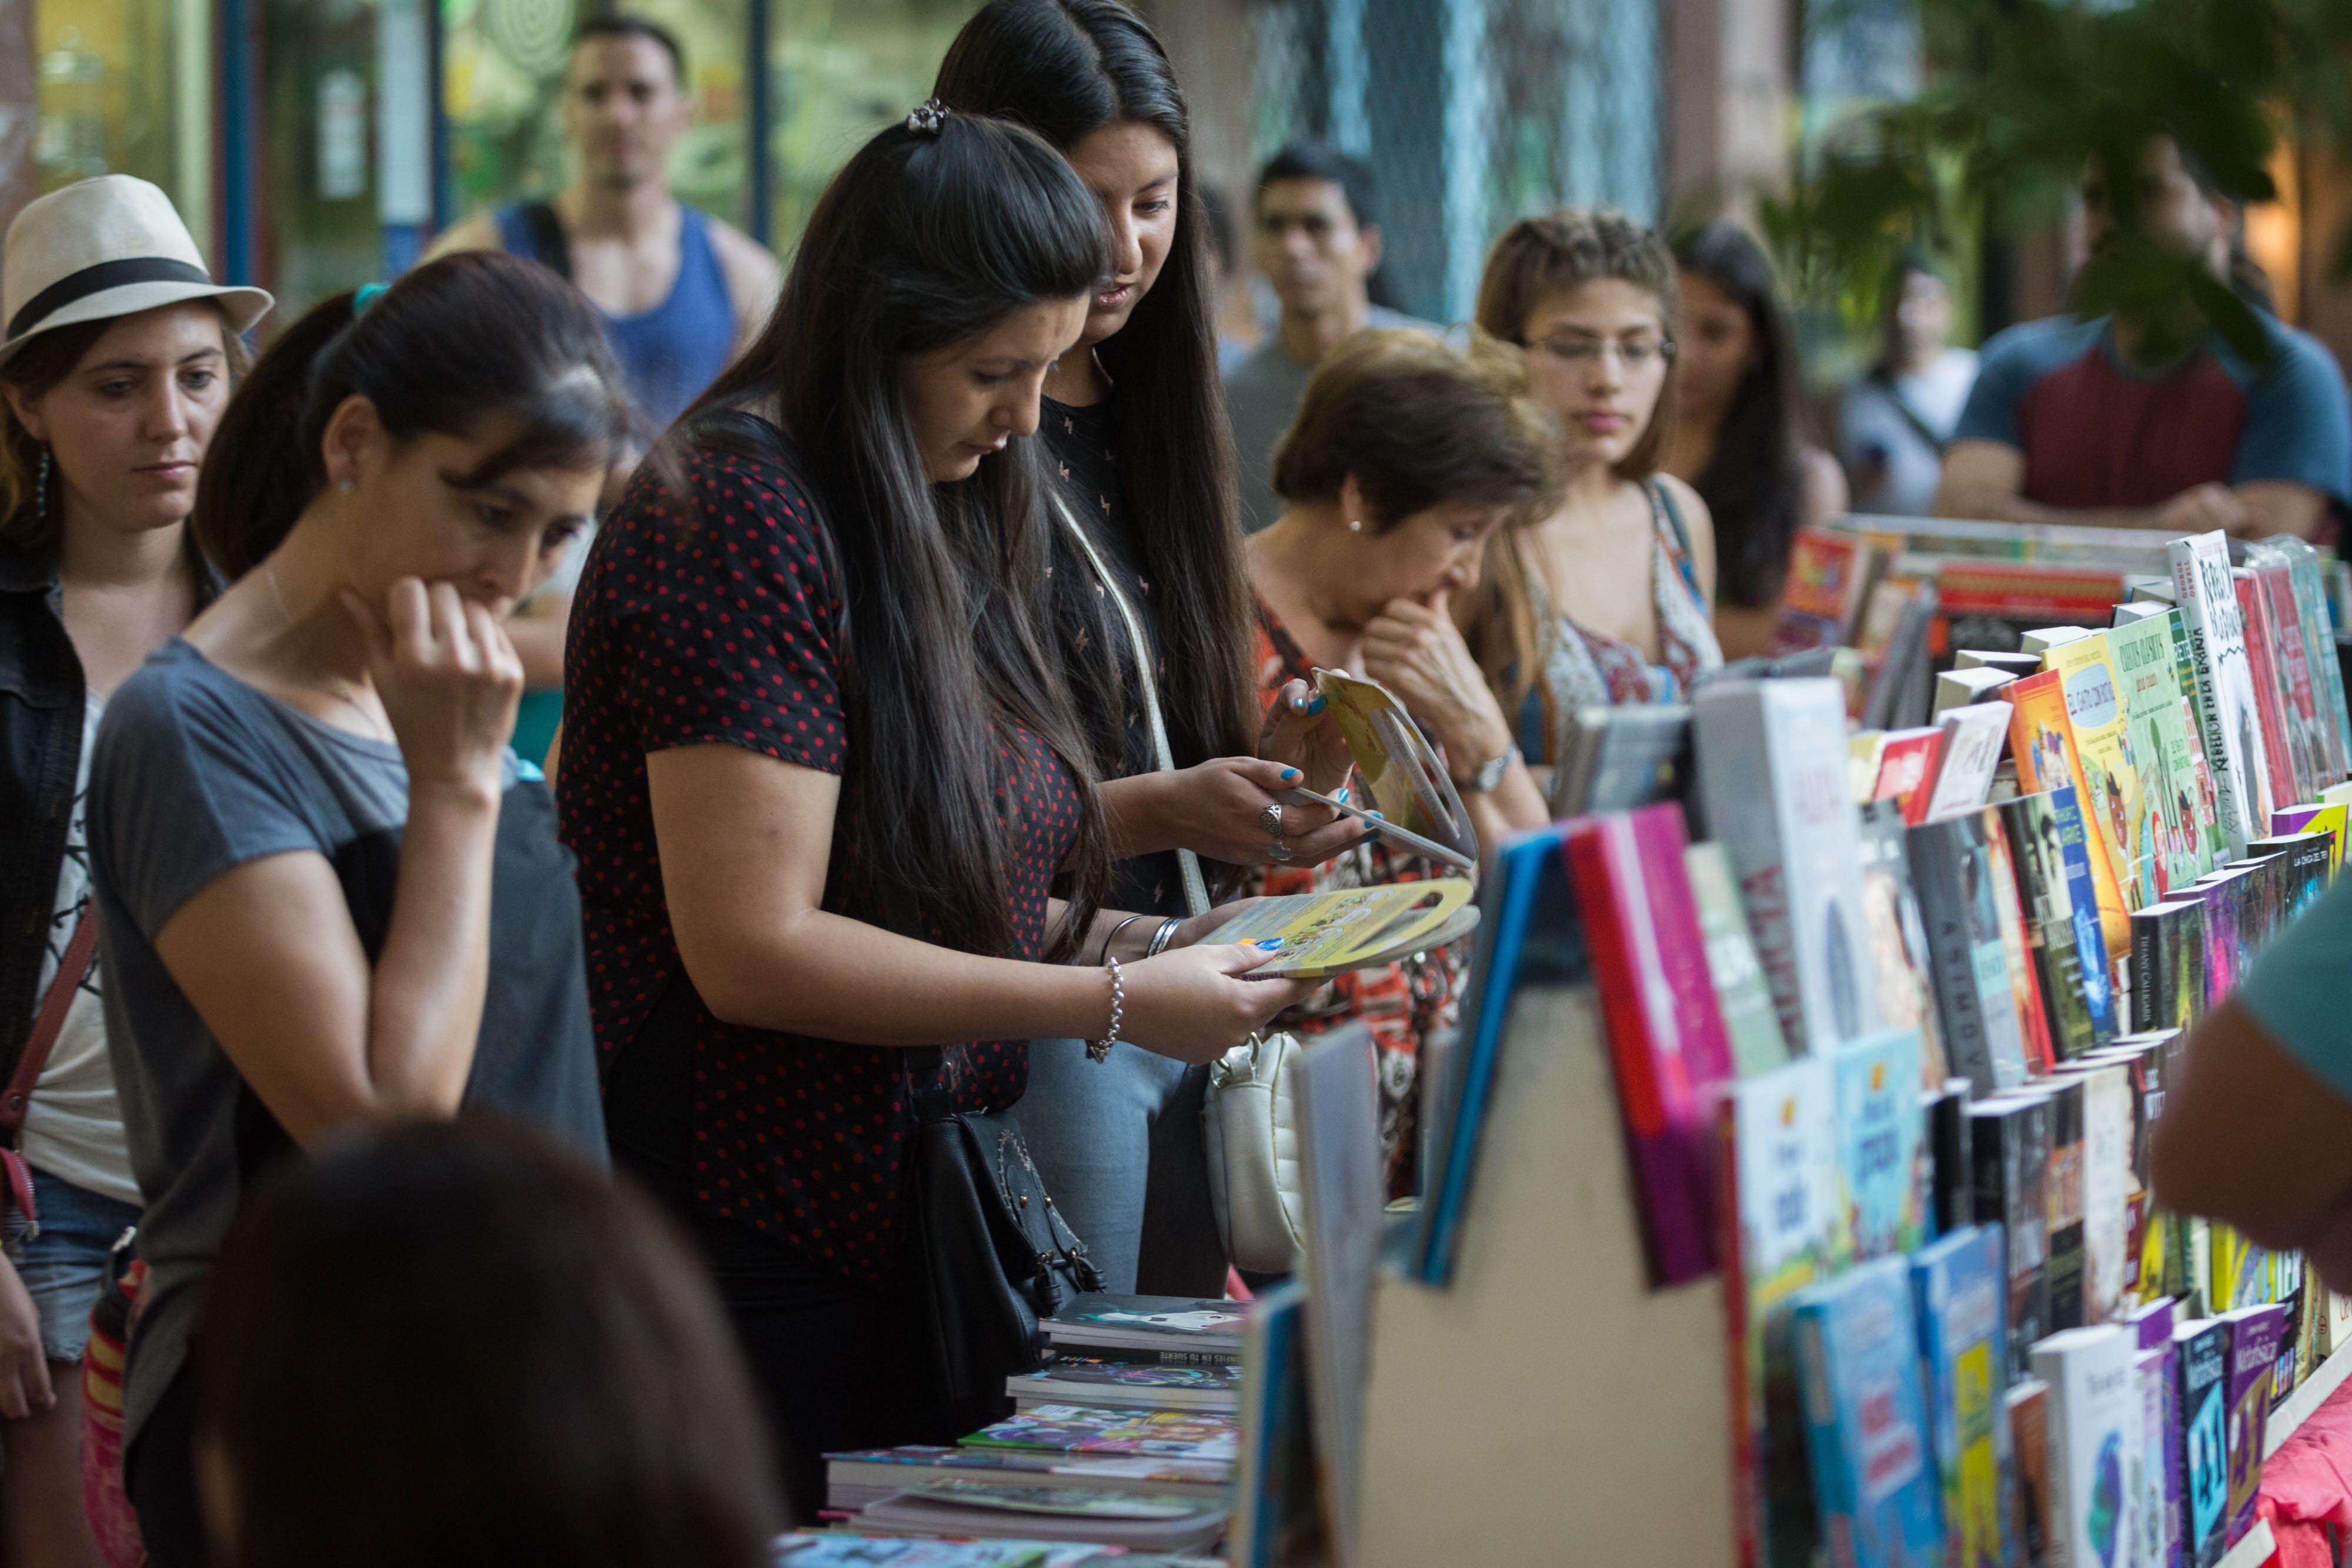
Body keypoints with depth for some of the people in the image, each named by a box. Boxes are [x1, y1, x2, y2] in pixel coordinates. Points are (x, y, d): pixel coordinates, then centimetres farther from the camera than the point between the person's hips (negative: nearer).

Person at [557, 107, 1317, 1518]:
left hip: (912, 1230, 9)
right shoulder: (739, 519, -15)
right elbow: (756, 949, -21)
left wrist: (1138, 943, 4)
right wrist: (1113, 1005, -18)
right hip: (760, 1255, -9)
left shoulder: (930, 524, 13)